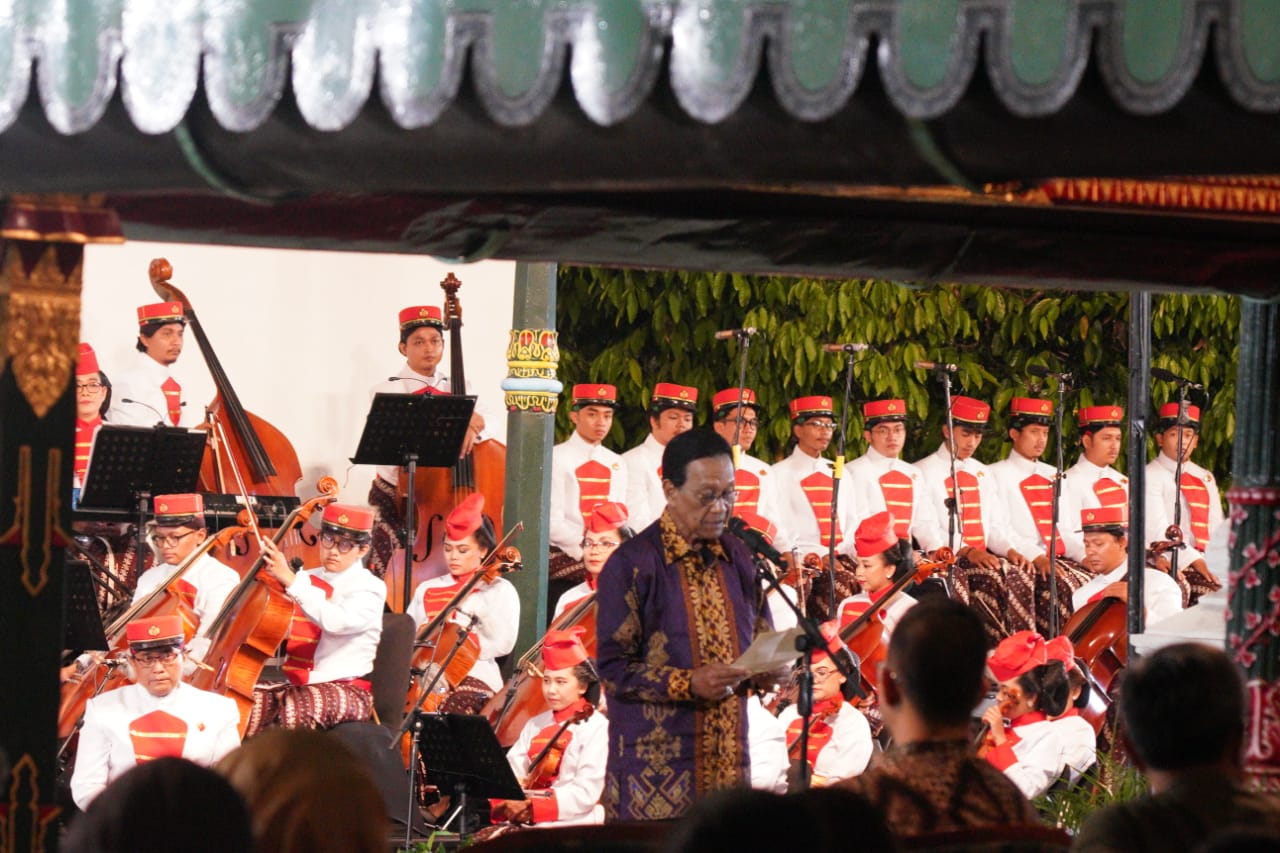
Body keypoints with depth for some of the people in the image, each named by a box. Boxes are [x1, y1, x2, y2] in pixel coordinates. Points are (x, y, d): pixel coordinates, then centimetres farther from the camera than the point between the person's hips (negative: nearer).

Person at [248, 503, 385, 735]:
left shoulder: (369, 587, -3)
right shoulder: (306, 580, 17)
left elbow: (336, 621, -24)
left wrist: (291, 580, -29)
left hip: (347, 690, -6)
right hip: (297, 685, 6)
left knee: (296, 707, -37)